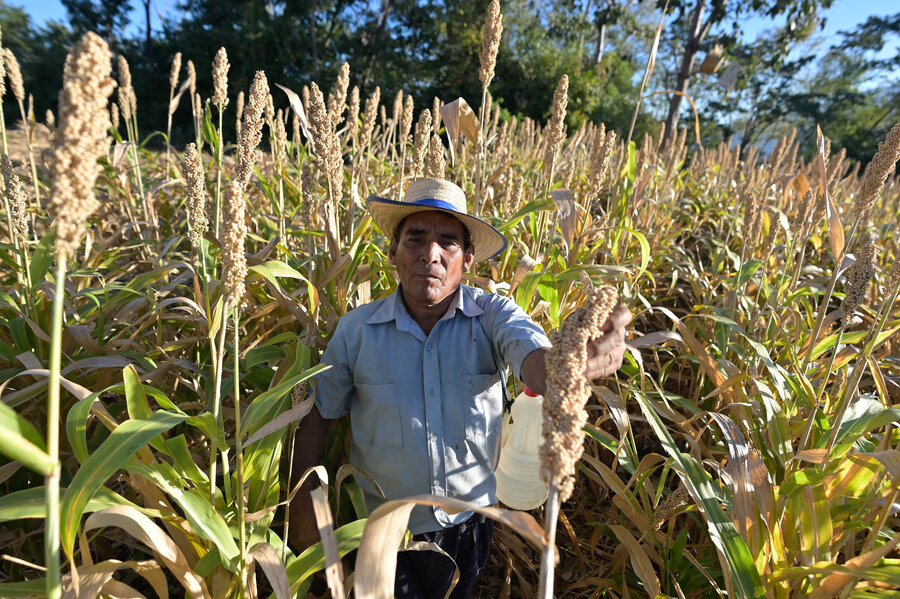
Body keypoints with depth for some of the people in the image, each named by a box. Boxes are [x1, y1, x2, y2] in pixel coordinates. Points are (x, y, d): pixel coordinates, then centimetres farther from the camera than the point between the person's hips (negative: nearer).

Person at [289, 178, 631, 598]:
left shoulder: (493, 316, -17)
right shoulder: (357, 329, -14)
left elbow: (536, 360, -36)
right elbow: (318, 411, -3)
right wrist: (303, 499, -6)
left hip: (468, 522, 1)